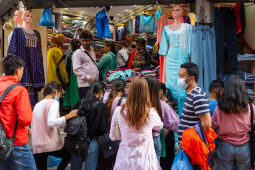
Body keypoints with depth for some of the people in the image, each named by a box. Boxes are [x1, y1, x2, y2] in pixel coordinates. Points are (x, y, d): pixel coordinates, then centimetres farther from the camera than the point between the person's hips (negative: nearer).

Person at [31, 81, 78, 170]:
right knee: (68, 155, 24)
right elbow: (51, 122, -23)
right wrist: (69, 116, -22)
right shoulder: (54, 102, -7)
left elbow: (33, 125, 14)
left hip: (37, 146, 6)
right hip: (51, 144, -5)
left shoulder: (37, 105, 14)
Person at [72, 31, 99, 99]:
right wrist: (89, 78, -18)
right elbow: (76, 70, -13)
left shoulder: (92, 51, 17)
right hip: (85, 85, -7)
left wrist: (97, 79, 14)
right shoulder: (77, 53, -5)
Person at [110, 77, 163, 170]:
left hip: (124, 160, 1)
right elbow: (159, 127, 11)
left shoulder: (119, 111, -12)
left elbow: (112, 137, 1)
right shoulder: (151, 113, -14)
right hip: (144, 162, -1)